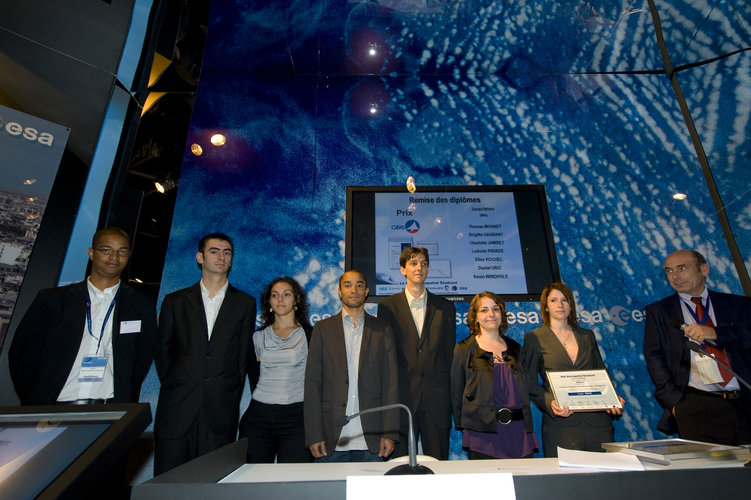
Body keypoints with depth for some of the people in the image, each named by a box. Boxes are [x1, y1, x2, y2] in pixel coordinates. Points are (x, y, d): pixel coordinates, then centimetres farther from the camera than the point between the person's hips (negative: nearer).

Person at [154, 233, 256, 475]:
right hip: (177, 408, 1)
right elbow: (162, 351, 11)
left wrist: (232, 396, 3)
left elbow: (244, 355, 6)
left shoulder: (245, 303, 6)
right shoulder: (175, 301, 9)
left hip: (221, 410, 0)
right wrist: (174, 387, 4)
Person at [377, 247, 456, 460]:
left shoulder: (445, 307, 9)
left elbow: (449, 352, 9)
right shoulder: (387, 306, 4)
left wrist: (445, 390, 3)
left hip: (436, 397, 2)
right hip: (401, 397, -1)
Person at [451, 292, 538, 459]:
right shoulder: (464, 349, 0)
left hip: (519, 431, 4)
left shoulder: (514, 348, 13)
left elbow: (525, 391, 17)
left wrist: (528, 425, 9)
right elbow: (456, 393, 1)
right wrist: (463, 428, -3)